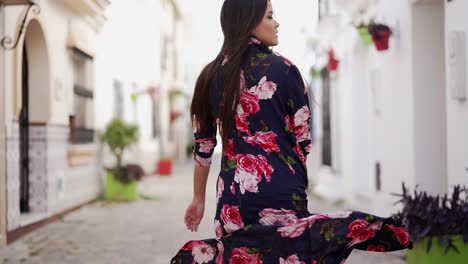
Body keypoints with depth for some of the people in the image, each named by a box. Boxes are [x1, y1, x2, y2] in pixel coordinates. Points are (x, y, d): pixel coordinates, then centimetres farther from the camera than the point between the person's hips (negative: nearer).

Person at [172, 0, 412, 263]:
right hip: (281, 191, -3)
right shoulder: (282, 69, -4)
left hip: (232, 195, 4)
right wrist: (300, 186, 16)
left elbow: (203, 144, 10)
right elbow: (302, 139, 0)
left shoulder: (211, 75, 6)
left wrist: (199, 198, 20)